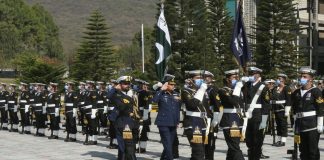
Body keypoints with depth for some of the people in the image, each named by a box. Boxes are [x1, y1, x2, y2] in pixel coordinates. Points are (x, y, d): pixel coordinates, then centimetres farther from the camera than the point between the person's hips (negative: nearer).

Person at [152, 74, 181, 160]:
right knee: (168, 146, -11)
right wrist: (161, 89, -25)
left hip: (173, 124, 6)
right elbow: (154, 100, -28)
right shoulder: (161, 94, -6)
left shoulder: (176, 95, 10)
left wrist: (177, 121, 16)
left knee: (170, 145, 14)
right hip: (163, 124, -6)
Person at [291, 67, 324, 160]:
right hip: (301, 125, 6)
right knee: (303, 149, 9)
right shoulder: (296, 93, 12)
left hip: (312, 125, -5)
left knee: (313, 150, -2)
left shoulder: (316, 91, -5)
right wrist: (295, 123, 18)